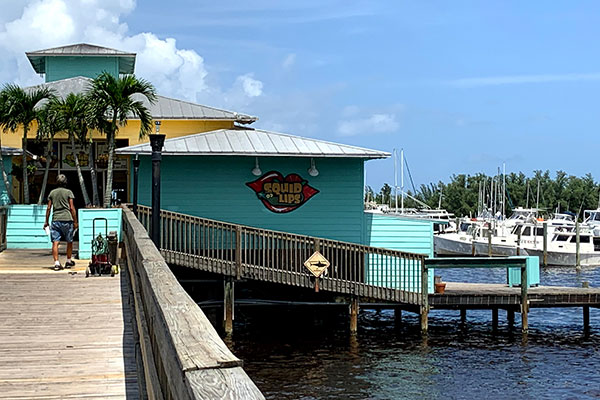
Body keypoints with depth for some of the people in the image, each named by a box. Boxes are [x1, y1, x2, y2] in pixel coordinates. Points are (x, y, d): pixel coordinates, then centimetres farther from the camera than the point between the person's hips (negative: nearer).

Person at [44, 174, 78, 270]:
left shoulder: (52, 193, 10)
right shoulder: (68, 192, 1)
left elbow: (48, 208, 8)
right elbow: (72, 208, -3)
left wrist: (46, 221, 14)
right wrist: (75, 221, 2)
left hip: (55, 220, 2)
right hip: (67, 219, -2)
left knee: (55, 242, -2)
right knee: (69, 242, 14)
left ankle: (56, 263, -10)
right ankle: (69, 261, 23)